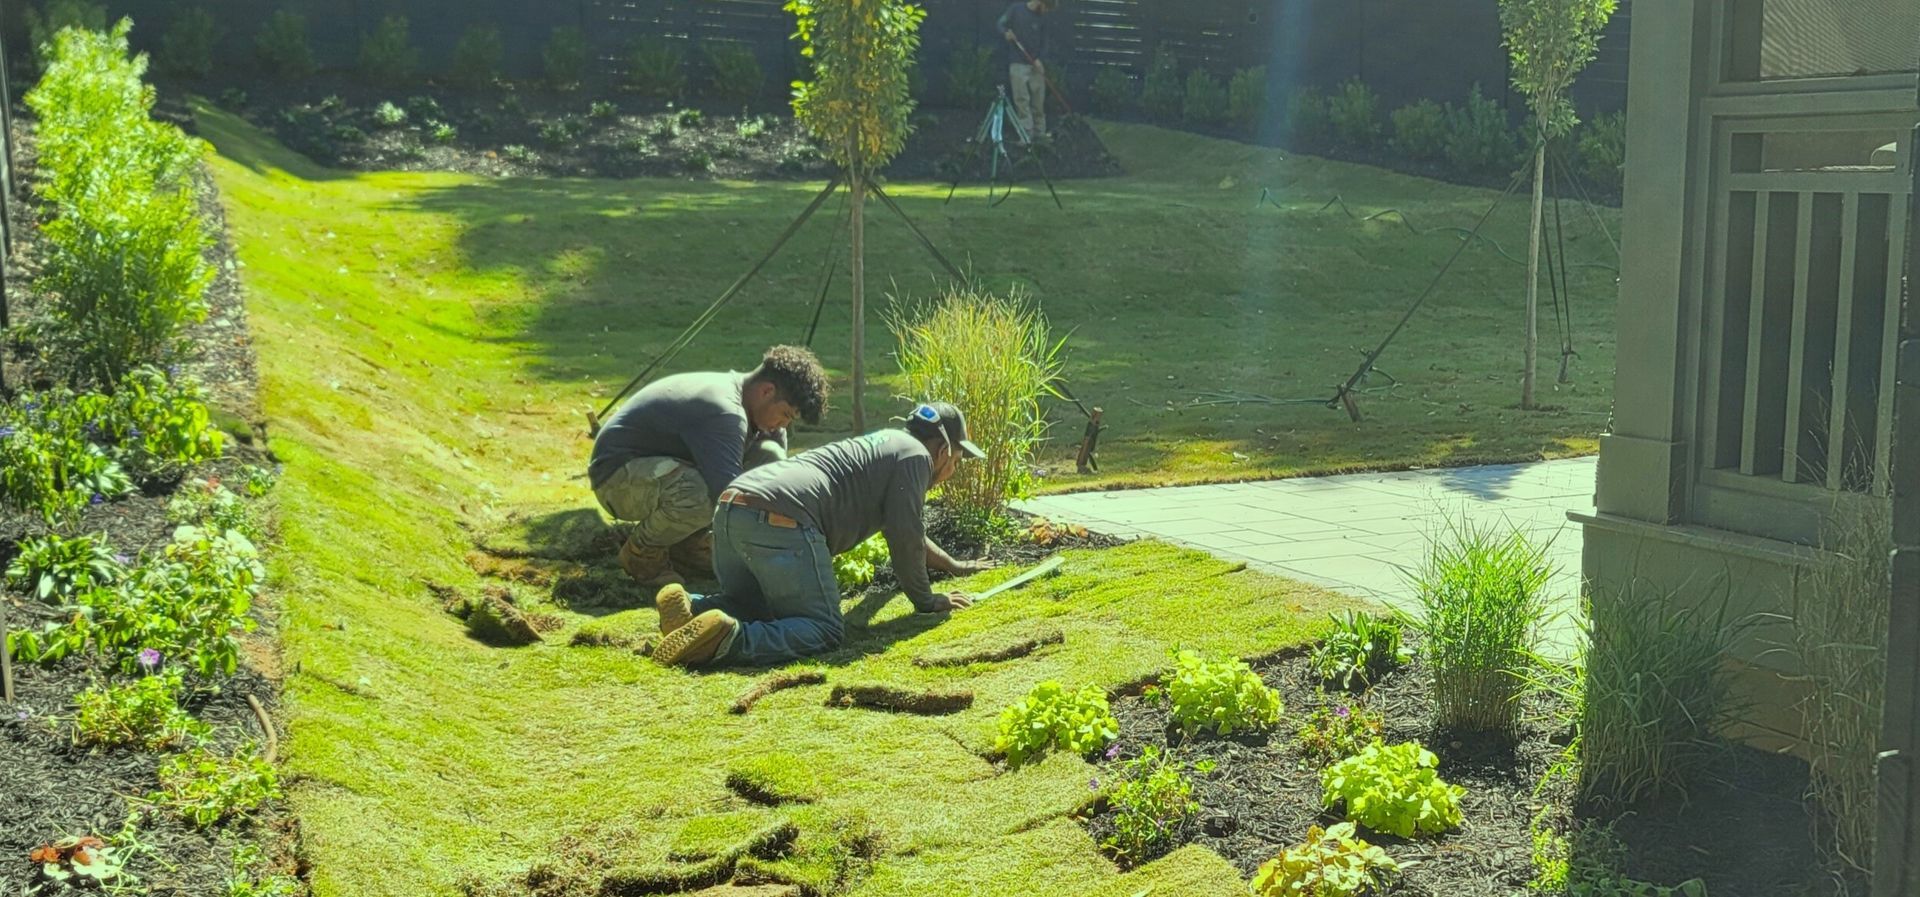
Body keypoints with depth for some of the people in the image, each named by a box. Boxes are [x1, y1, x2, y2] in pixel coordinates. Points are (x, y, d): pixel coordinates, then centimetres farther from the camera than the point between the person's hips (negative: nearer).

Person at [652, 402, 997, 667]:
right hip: (780, 522, -9)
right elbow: (905, 537, 0)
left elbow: (904, 527, 51)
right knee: (822, 631, -6)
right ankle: (728, 638, -27)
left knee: (753, 606, 27)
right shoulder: (915, 456, 7)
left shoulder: (884, 444, 36)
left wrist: (952, 565, 61)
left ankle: (690, 607, -2)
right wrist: (926, 601, 15)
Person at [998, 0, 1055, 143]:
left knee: (1038, 100, 4)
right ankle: (1026, 134, -6)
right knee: (1022, 99, -6)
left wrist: (1040, 60, -9)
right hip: (1018, 63, -4)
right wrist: (1006, 33, -20)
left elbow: (1043, 43, 8)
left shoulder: (1041, 20, 9)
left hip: (1036, 65, 4)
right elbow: (1001, 25, 3)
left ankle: (1039, 133, 13)